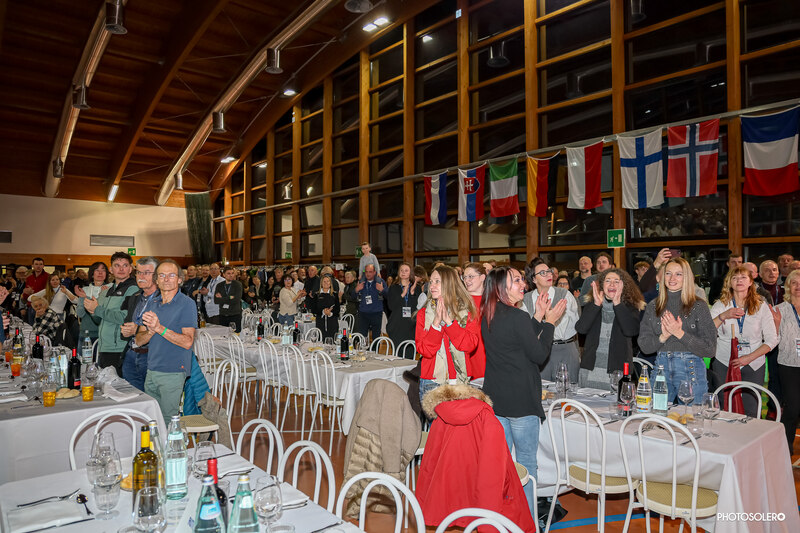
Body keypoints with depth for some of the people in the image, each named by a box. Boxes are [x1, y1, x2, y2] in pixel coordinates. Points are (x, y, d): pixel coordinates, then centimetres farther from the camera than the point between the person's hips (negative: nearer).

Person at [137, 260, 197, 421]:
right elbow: (139, 340, 8)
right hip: (151, 371, 6)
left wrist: (159, 328, -24)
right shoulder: (152, 304, 11)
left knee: (168, 421, 0)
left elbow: (187, 342, -17)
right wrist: (151, 331, -14)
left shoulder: (187, 304, -8)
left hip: (173, 373, -6)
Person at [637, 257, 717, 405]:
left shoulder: (699, 306, -2)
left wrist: (679, 333, -16)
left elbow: (710, 349, -7)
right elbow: (644, 345, 4)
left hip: (690, 370, -3)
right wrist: (663, 337, -14)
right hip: (661, 367, 3)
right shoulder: (653, 306, 7)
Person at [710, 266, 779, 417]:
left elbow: (772, 340, 1)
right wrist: (723, 316, -19)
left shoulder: (761, 306, 3)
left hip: (753, 365, 0)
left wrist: (749, 357, -10)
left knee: (750, 412, 2)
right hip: (723, 363, 0)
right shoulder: (720, 305, 3)